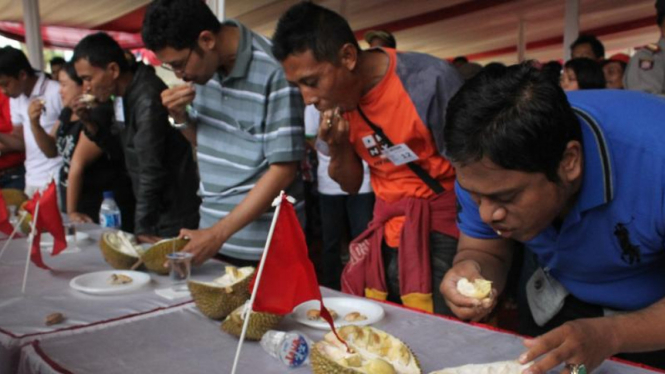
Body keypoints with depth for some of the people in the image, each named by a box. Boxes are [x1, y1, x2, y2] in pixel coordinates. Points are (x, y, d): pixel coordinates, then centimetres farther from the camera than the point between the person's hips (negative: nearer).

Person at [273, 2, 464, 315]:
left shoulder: (431, 80, -19)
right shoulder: (338, 100, -2)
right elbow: (351, 186, 8)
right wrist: (338, 146, -13)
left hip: (443, 229, -5)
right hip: (385, 231, 5)